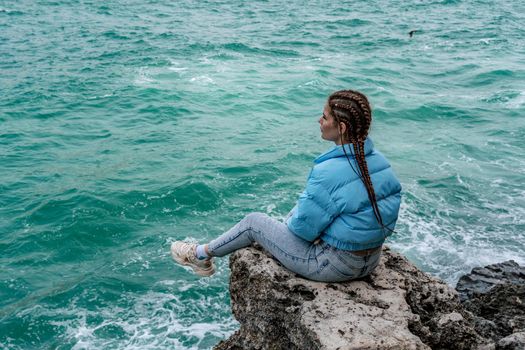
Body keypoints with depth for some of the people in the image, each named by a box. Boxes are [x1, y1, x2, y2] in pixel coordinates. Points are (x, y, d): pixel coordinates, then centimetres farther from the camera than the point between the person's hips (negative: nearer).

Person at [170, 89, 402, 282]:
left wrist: (290, 222, 3)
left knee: (253, 222, 9)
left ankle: (201, 254, 32)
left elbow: (304, 227, -22)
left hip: (335, 264, -7)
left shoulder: (330, 172, -29)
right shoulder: (379, 160, -5)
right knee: (300, 206, 25)